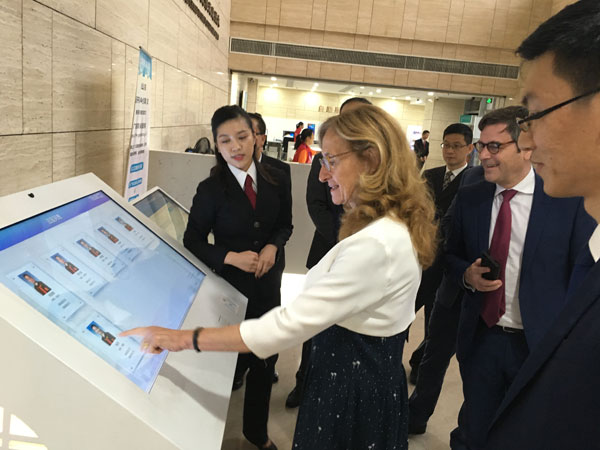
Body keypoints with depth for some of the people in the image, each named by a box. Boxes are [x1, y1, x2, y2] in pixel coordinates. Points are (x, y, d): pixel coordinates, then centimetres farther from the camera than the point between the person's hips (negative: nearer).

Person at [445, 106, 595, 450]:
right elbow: (453, 255, 9)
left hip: (541, 343, -2)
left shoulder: (570, 201, -11)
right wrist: (467, 274, -12)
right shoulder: (469, 198, -1)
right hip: (480, 339, 2)